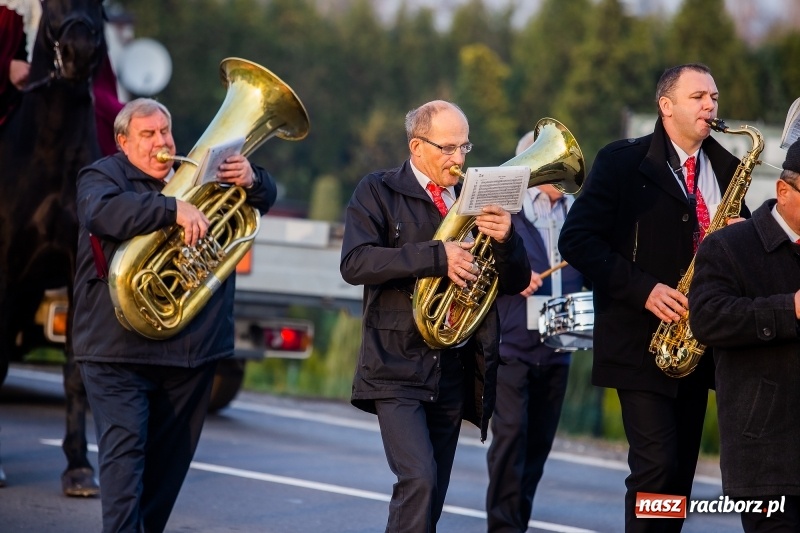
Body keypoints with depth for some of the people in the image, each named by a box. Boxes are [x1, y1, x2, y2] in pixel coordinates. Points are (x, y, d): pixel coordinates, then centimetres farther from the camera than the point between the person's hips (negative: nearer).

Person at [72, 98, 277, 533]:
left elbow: (263, 199, 20)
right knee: (125, 449, -13)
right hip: (119, 349, -6)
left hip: (191, 349, 6)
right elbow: (103, 211, -24)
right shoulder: (103, 176, 0)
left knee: (169, 460, 10)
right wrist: (175, 210, -32)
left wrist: (251, 180, -5)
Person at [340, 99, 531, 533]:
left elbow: (516, 283, 10)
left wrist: (505, 240, -12)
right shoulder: (379, 192, 1)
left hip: (456, 372, 5)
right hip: (399, 366, -5)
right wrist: (437, 256, -23)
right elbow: (355, 263, -15)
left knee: (430, 496, 8)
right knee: (418, 480, -20)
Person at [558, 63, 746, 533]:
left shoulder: (725, 168, 11)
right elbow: (576, 239, -10)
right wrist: (643, 289, -18)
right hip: (641, 340, -5)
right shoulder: (623, 162, -4)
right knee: (656, 465, -13)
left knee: (682, 471, 7)